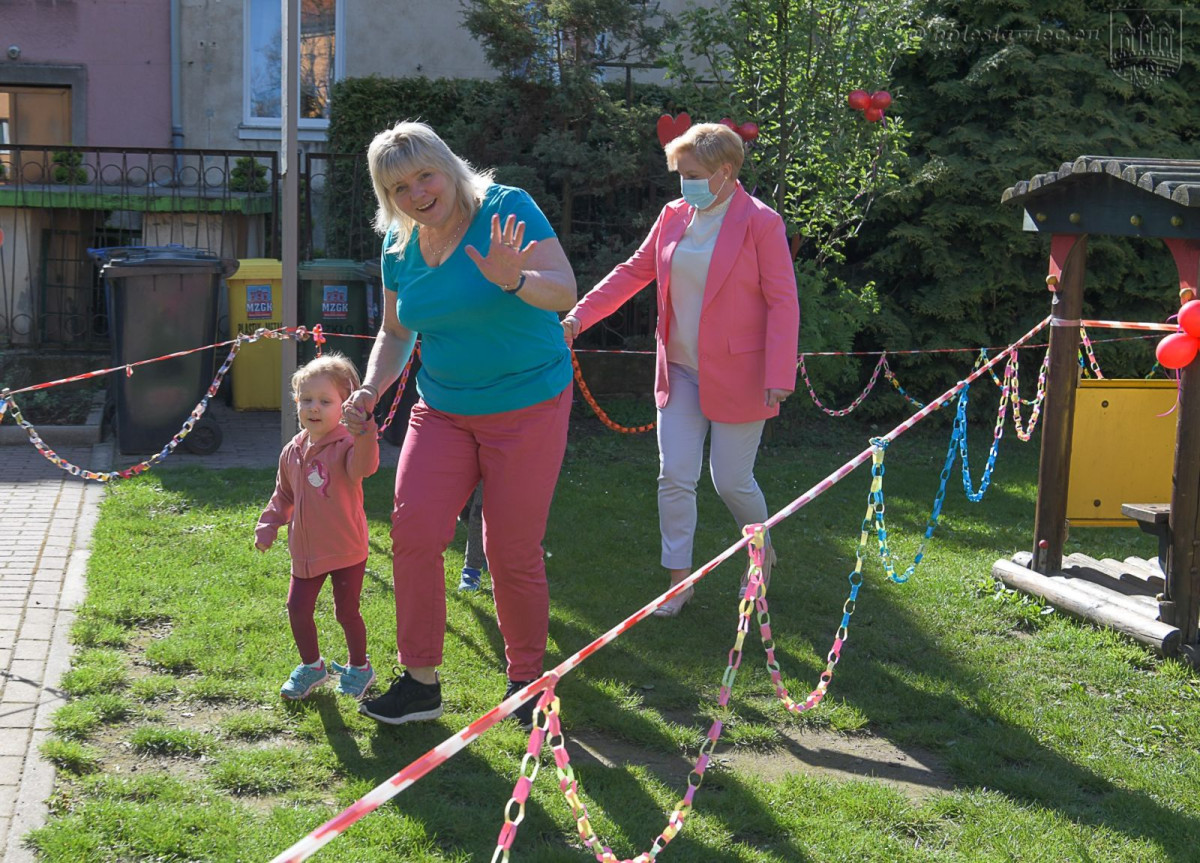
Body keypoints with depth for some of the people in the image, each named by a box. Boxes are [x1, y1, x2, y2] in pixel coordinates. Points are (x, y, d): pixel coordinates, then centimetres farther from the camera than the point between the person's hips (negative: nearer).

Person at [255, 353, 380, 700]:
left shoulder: (347, 444, -16)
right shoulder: (292, 451, 4)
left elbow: (364, 467, -41)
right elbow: (284, 495, 19)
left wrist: (364, 431, -57)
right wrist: (268, 525, 9)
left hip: (346, 549, -5)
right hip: (305, 551, 6)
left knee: (346, 610, 5)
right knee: (298, 608, 7)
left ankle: (359, 667, 28)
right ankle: (310, 666, 30)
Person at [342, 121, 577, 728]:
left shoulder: (507, 210, -14)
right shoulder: (399, 245, 3)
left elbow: (565, 293, -21)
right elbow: (396, 332, 15)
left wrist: (515, 280, -41)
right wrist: (371, 389, -2)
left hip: (527, 406, -4)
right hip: (442, 410, 5)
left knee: (513, 552, -1)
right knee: (414, 531, -8)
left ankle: (526, 680, 21)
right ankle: (420, 682, 6)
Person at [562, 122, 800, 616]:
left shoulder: (760, 223, -10)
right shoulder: (674, 216, 6)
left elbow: (783, 302, -12)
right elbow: (633, 272, 11)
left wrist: (778, 377, -18)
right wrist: (578, 318, 2)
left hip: (737, 375, -5)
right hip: (680, 372, 5)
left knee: (731, 480, 4)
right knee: (674, 477, 1)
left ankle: (762, 553, 32)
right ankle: (678, 580, 12)